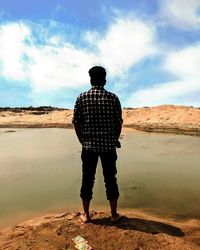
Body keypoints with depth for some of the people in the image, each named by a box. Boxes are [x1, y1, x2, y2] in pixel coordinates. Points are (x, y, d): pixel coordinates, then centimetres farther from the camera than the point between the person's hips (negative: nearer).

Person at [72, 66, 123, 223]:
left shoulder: (82, 98, -1)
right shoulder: (113, 98, -3)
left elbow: (76, 122, -1)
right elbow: (119, 122, -2)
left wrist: (83, 140, 12)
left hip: (88, 145, 1)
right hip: (108, 145, 0)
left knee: (87, 179, 11)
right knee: (110, 179, 11)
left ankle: (86, 214, 25)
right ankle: (114, 214, 25)